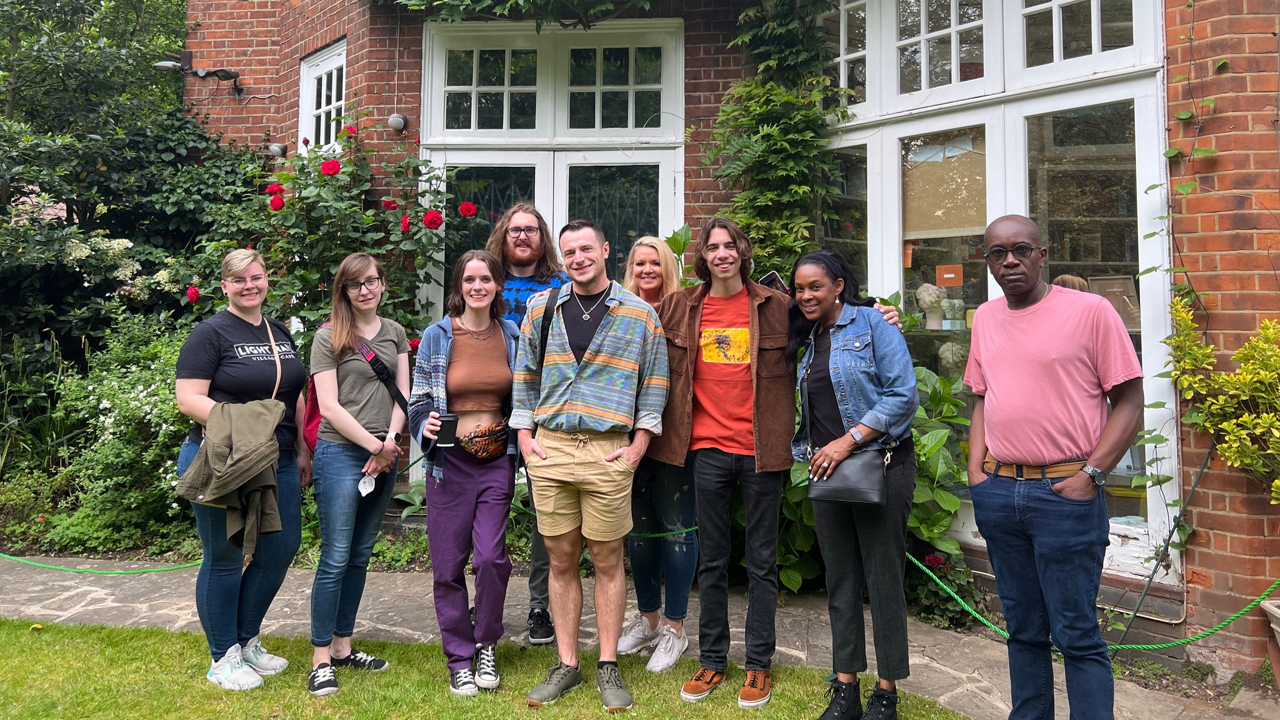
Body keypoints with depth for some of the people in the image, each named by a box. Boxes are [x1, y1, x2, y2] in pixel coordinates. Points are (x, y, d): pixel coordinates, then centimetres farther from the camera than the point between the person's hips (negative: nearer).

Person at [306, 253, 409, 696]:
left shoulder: (395, 333, 11)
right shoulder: (329, 337, -4)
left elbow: (402, 394, 7)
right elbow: (329, 407, -9)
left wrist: (390, 442, -7)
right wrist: (375, 445, -11)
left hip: (385, 457, 5)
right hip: (342, 453, -5)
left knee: (360, 555, 12)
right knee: (335, 558, -3)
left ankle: (343, 645, 23)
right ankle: (321, 658, 8)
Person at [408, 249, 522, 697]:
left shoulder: (513, 336, 5)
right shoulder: (437, 336, 0)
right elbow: (419, 400, 5)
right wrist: (425, 426, -14)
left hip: (498, 459, 1)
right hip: (450, 461, 0)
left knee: (490, 556, -8)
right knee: (448, 564, 3)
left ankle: (486, 645, 18)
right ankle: (460, 659, 21)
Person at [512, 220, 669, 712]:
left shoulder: (639, 314, 3)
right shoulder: (542, 308, 9)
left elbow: (655, 384, 6)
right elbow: (525, 376, 13)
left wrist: (639, 443, -2)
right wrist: (524, 434, 5)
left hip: (609, 451, -2)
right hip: (549, 449, 2)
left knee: (607, 561, 5)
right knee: (561, 560, 9)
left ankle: (608, 667, 18)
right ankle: (566, 665, 21)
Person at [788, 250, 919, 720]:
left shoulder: (872, 323, -7)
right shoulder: (808, 339, 13)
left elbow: (904, 395, -14)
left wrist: (848, 441, -17)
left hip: (880, 465, -6)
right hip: (827, 470, 6)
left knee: (883, 579, 1)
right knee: (840, 580, 10)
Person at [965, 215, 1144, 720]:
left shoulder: (1090, 310, -5)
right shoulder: (985, 318, 12)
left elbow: (1129, 402, -5)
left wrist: (1092, 474, -13)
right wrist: (976, 470, 8)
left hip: (1064, 493, -5)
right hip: (997, 493, 5)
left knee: (1076, 635, 1)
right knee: (1023, 630, 16)